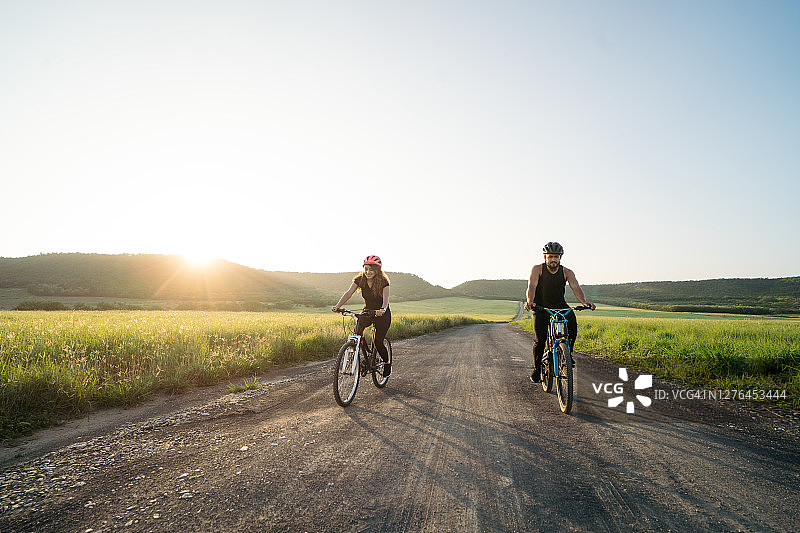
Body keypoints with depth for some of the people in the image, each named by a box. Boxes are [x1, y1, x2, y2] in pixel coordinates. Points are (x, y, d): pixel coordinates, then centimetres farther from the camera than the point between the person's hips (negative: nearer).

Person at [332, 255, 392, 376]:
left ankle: (387, 363, 17)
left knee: (378, 342, -10)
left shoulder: (383, 282, -20)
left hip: (382, 314, -3)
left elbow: (386, 298, -33)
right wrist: (338, 306, -37)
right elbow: (349, 292, -22)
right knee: (358, 327, -28)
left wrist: (382, 309, -55)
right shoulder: (360, 280, -11)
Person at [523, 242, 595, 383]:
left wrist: (584, 301, -39)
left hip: (560, 306, 2)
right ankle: (537, 368, 5)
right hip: (541, 308, -2)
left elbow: (576, 288, -18)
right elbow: (532, 286, -25)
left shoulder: (567, 272, -5)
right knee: (540, 339, -17)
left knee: (572, 321, -27)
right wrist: (530, 302, -46)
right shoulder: (537, 269, -11)